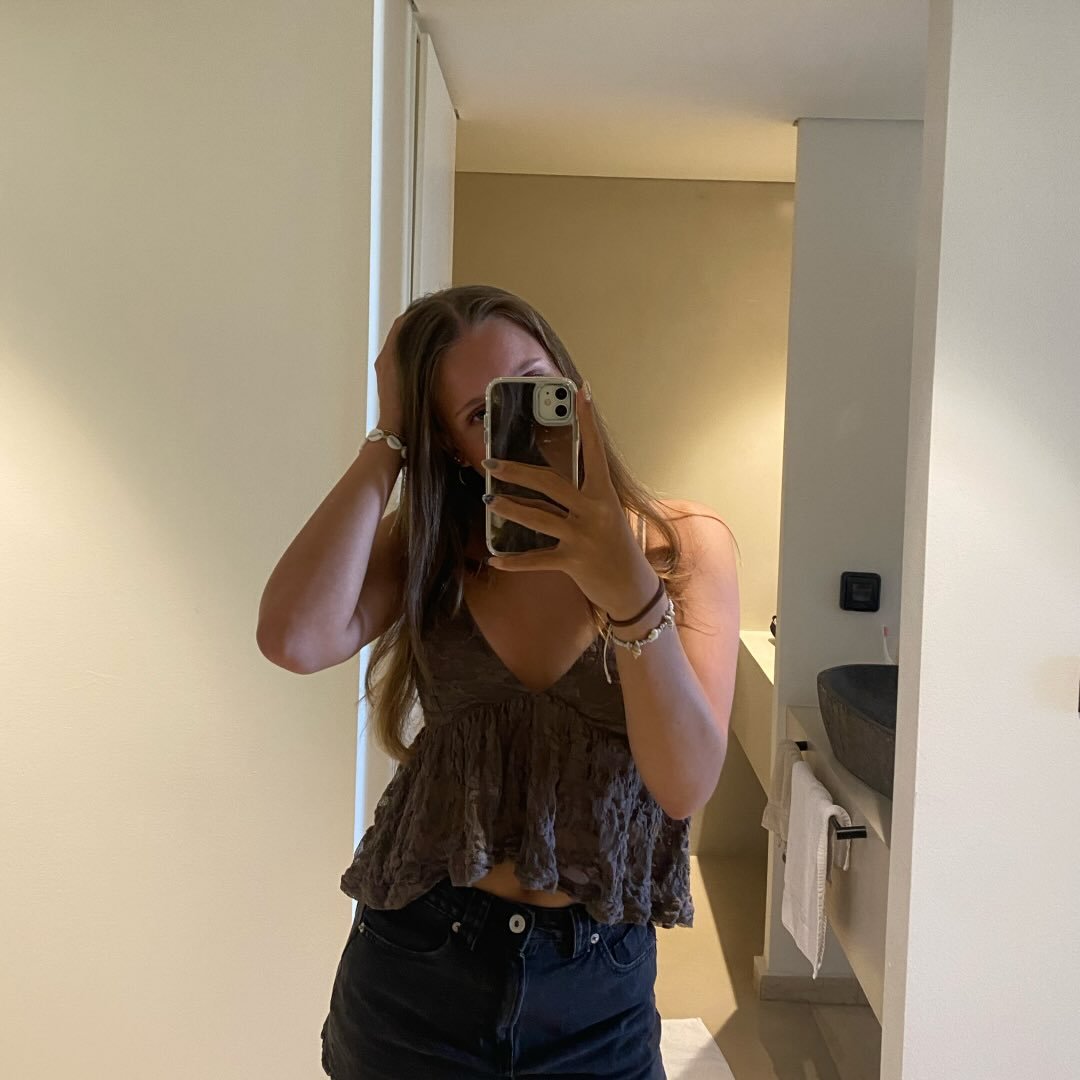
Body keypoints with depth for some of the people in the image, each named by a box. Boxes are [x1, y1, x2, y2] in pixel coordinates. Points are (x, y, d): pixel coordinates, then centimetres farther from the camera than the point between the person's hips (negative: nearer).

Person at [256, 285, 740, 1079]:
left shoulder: (686, 542, -8)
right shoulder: (430, 543, -1)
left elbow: (687, 784, -18)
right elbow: (296, 639, -22)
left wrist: (630, 592, -33)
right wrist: (388, 442, -15)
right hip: (417, 960, 2)